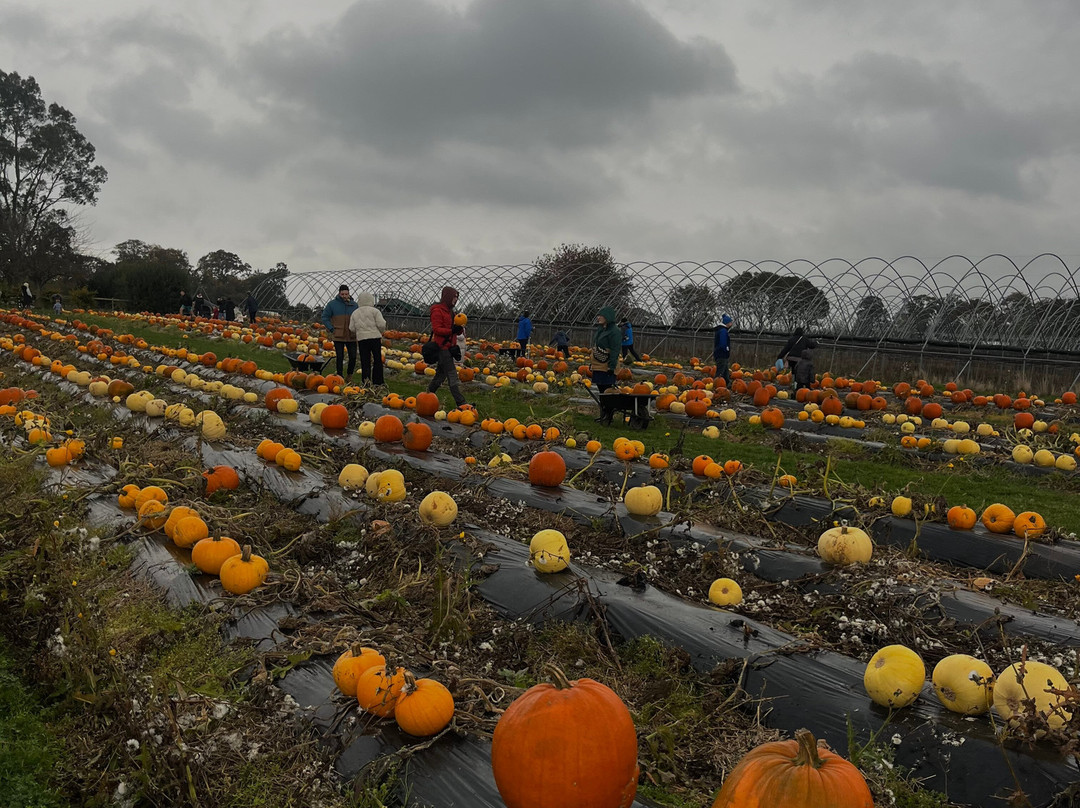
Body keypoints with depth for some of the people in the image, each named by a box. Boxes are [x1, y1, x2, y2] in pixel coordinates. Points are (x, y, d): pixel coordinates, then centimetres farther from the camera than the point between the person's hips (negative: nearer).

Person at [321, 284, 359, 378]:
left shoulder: (354, 305, 8)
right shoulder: (332, 304, 0)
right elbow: (325, 318, 4)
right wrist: (332, 329, -5)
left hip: (351, 337, 2)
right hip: (338, 337, -2)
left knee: (353, 357, -2)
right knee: (340, 358, 0)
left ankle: (350, 374, 20)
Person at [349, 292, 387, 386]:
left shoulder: (355, 313, 10)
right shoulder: (374, 311, -2)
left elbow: (352, 328, 5)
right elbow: (381, 324, -10)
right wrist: (380, 332, 9)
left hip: (361, 339, 2)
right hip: (375, 337, -2)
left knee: (365, 361, 5)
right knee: (377, 360, 7)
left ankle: (366, 382, -5)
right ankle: (377, 382, 10)